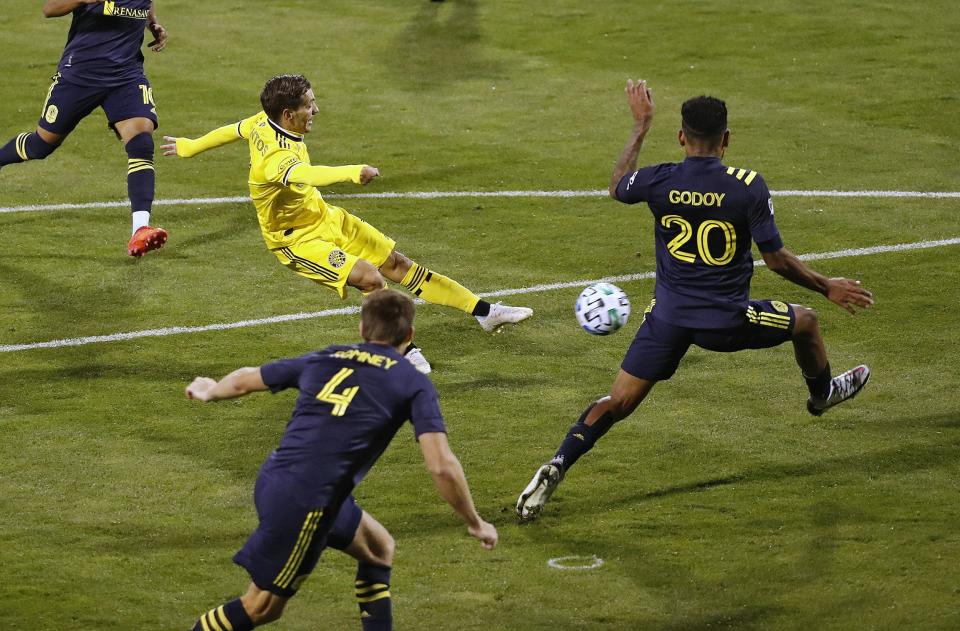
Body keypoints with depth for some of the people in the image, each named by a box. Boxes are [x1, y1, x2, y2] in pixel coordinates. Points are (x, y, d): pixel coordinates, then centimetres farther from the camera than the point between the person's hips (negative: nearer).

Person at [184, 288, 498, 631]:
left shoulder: (325, 359, 15)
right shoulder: (414, 384, 0)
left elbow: (244, 380, 27)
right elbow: (442, 467, -9)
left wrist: (210, 391, 48)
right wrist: (475, 523, 5)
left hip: (274, 482, 7)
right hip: (308, 501, -7)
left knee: (378, 547, 23)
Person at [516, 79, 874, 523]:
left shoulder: (657, 182, -10)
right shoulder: (748, 187, -15)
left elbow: (617, 187, 15)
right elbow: (776, 258, -10)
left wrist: (641, 125, 23)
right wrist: (826, 287, 5)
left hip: (669, 317, 2)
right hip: (727, 320, -2)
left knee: (618, 402, 8)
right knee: (804, 322, 26)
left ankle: (557, 466, -9)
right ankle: (823, 394, 52)